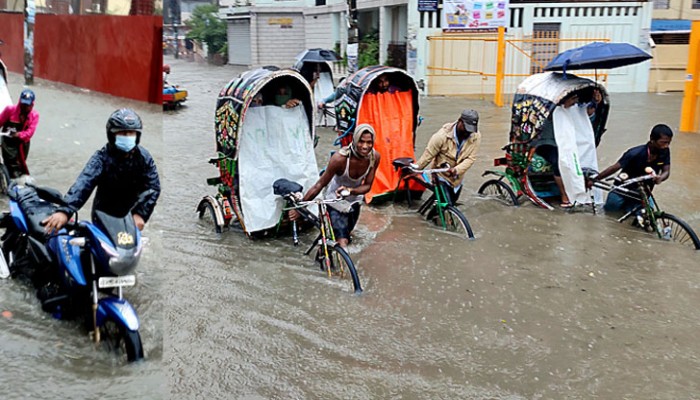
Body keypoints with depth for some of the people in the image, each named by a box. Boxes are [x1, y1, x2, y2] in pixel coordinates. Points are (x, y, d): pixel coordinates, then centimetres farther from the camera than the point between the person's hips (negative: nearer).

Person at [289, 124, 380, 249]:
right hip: (336, 201, -5)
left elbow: (367, 186, -14)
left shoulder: (375, 157, -23)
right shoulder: (340, 158, -36)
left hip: (354, 200, 6)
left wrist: (350, 190, -36)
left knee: (347, 234, 27)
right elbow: (320, 184, -27)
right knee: (342, 241, -17)